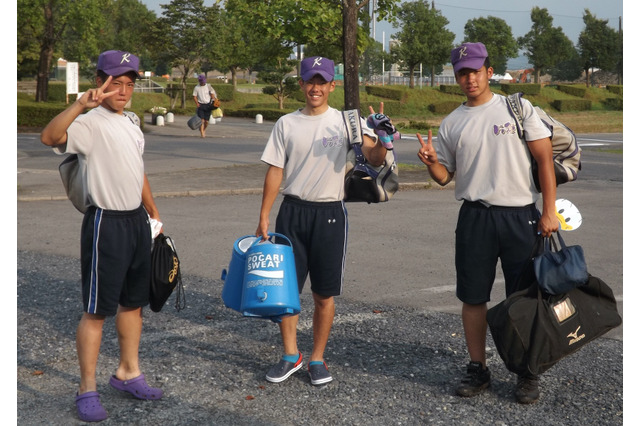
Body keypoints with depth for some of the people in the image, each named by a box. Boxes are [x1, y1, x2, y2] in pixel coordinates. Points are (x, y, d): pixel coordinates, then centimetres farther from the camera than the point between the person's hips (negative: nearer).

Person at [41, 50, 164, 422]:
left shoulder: (130, 124, 13)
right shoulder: (91, 123, -14)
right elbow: (50, 137, -35)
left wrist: (153, 211, 23)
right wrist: (82, 103, -45)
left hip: (136, 221, 8)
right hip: (106, 224, -8)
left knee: (133, 302, 17)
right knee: (97, 310, -1)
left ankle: (129, 373, 32)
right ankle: (88, 390, 9)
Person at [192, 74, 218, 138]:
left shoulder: (208, 86, 3)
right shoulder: (196, 88, 2)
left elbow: (212, 94, 5)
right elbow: (194, 96, 2)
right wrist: (197, 103, -15)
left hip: (208, 105, 1)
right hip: (200, 105, -1)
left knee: (206, 121, 3)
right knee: (202, 120, -12)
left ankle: (204, 130, 31)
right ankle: (202, 133, -8)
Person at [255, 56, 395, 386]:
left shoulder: (346, 121, -1)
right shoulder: (286, 124, 6)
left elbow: (374, 159, -13)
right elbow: (275, 172, 6)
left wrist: (383, 139, -35)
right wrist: (263, 218, 1)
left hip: (330, 213, -2)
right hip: (292, 211, 2)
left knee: (324, 294, 6)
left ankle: (317, 359, 19)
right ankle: (290, 356, 20)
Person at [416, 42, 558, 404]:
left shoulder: (519, 108, 2)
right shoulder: (451, 123, 11)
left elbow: (545, 159, -2)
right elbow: (445, 176, 14)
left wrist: (549, 211, -9)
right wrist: (431, 161, -9)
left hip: (520, 215, -3)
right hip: (475, 217, 3)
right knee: (473, 297, 6)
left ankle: (529, 374, 14)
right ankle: (478, 369, 19)